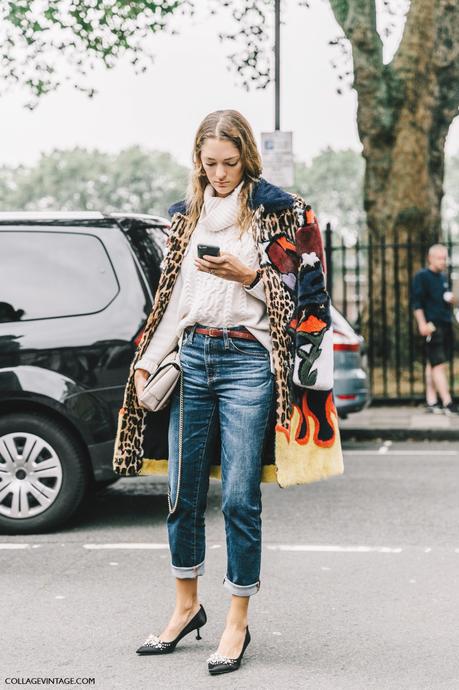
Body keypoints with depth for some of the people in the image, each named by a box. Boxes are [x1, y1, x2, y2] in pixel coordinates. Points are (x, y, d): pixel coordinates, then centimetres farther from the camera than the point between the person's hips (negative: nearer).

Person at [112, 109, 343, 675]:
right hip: (191, 357, 5)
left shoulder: (278, 210, 2)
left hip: (247, 360, -4)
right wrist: (146, 362, 12)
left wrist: (247, 275, -15)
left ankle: (237, 622, 6)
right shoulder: (185, 215, 16)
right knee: (183, 492, 7)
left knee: (239, 497, -6)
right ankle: (187, 607, 24)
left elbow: (295, 294, 1)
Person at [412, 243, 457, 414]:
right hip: (432, 326, -8)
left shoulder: (444, 278, 19)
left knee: (433, 364, 11)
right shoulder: (422, 276, -4)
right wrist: (422, 324, -18)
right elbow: (417, 302, -10)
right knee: (438, 364, -11)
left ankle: (431, 401, 13)